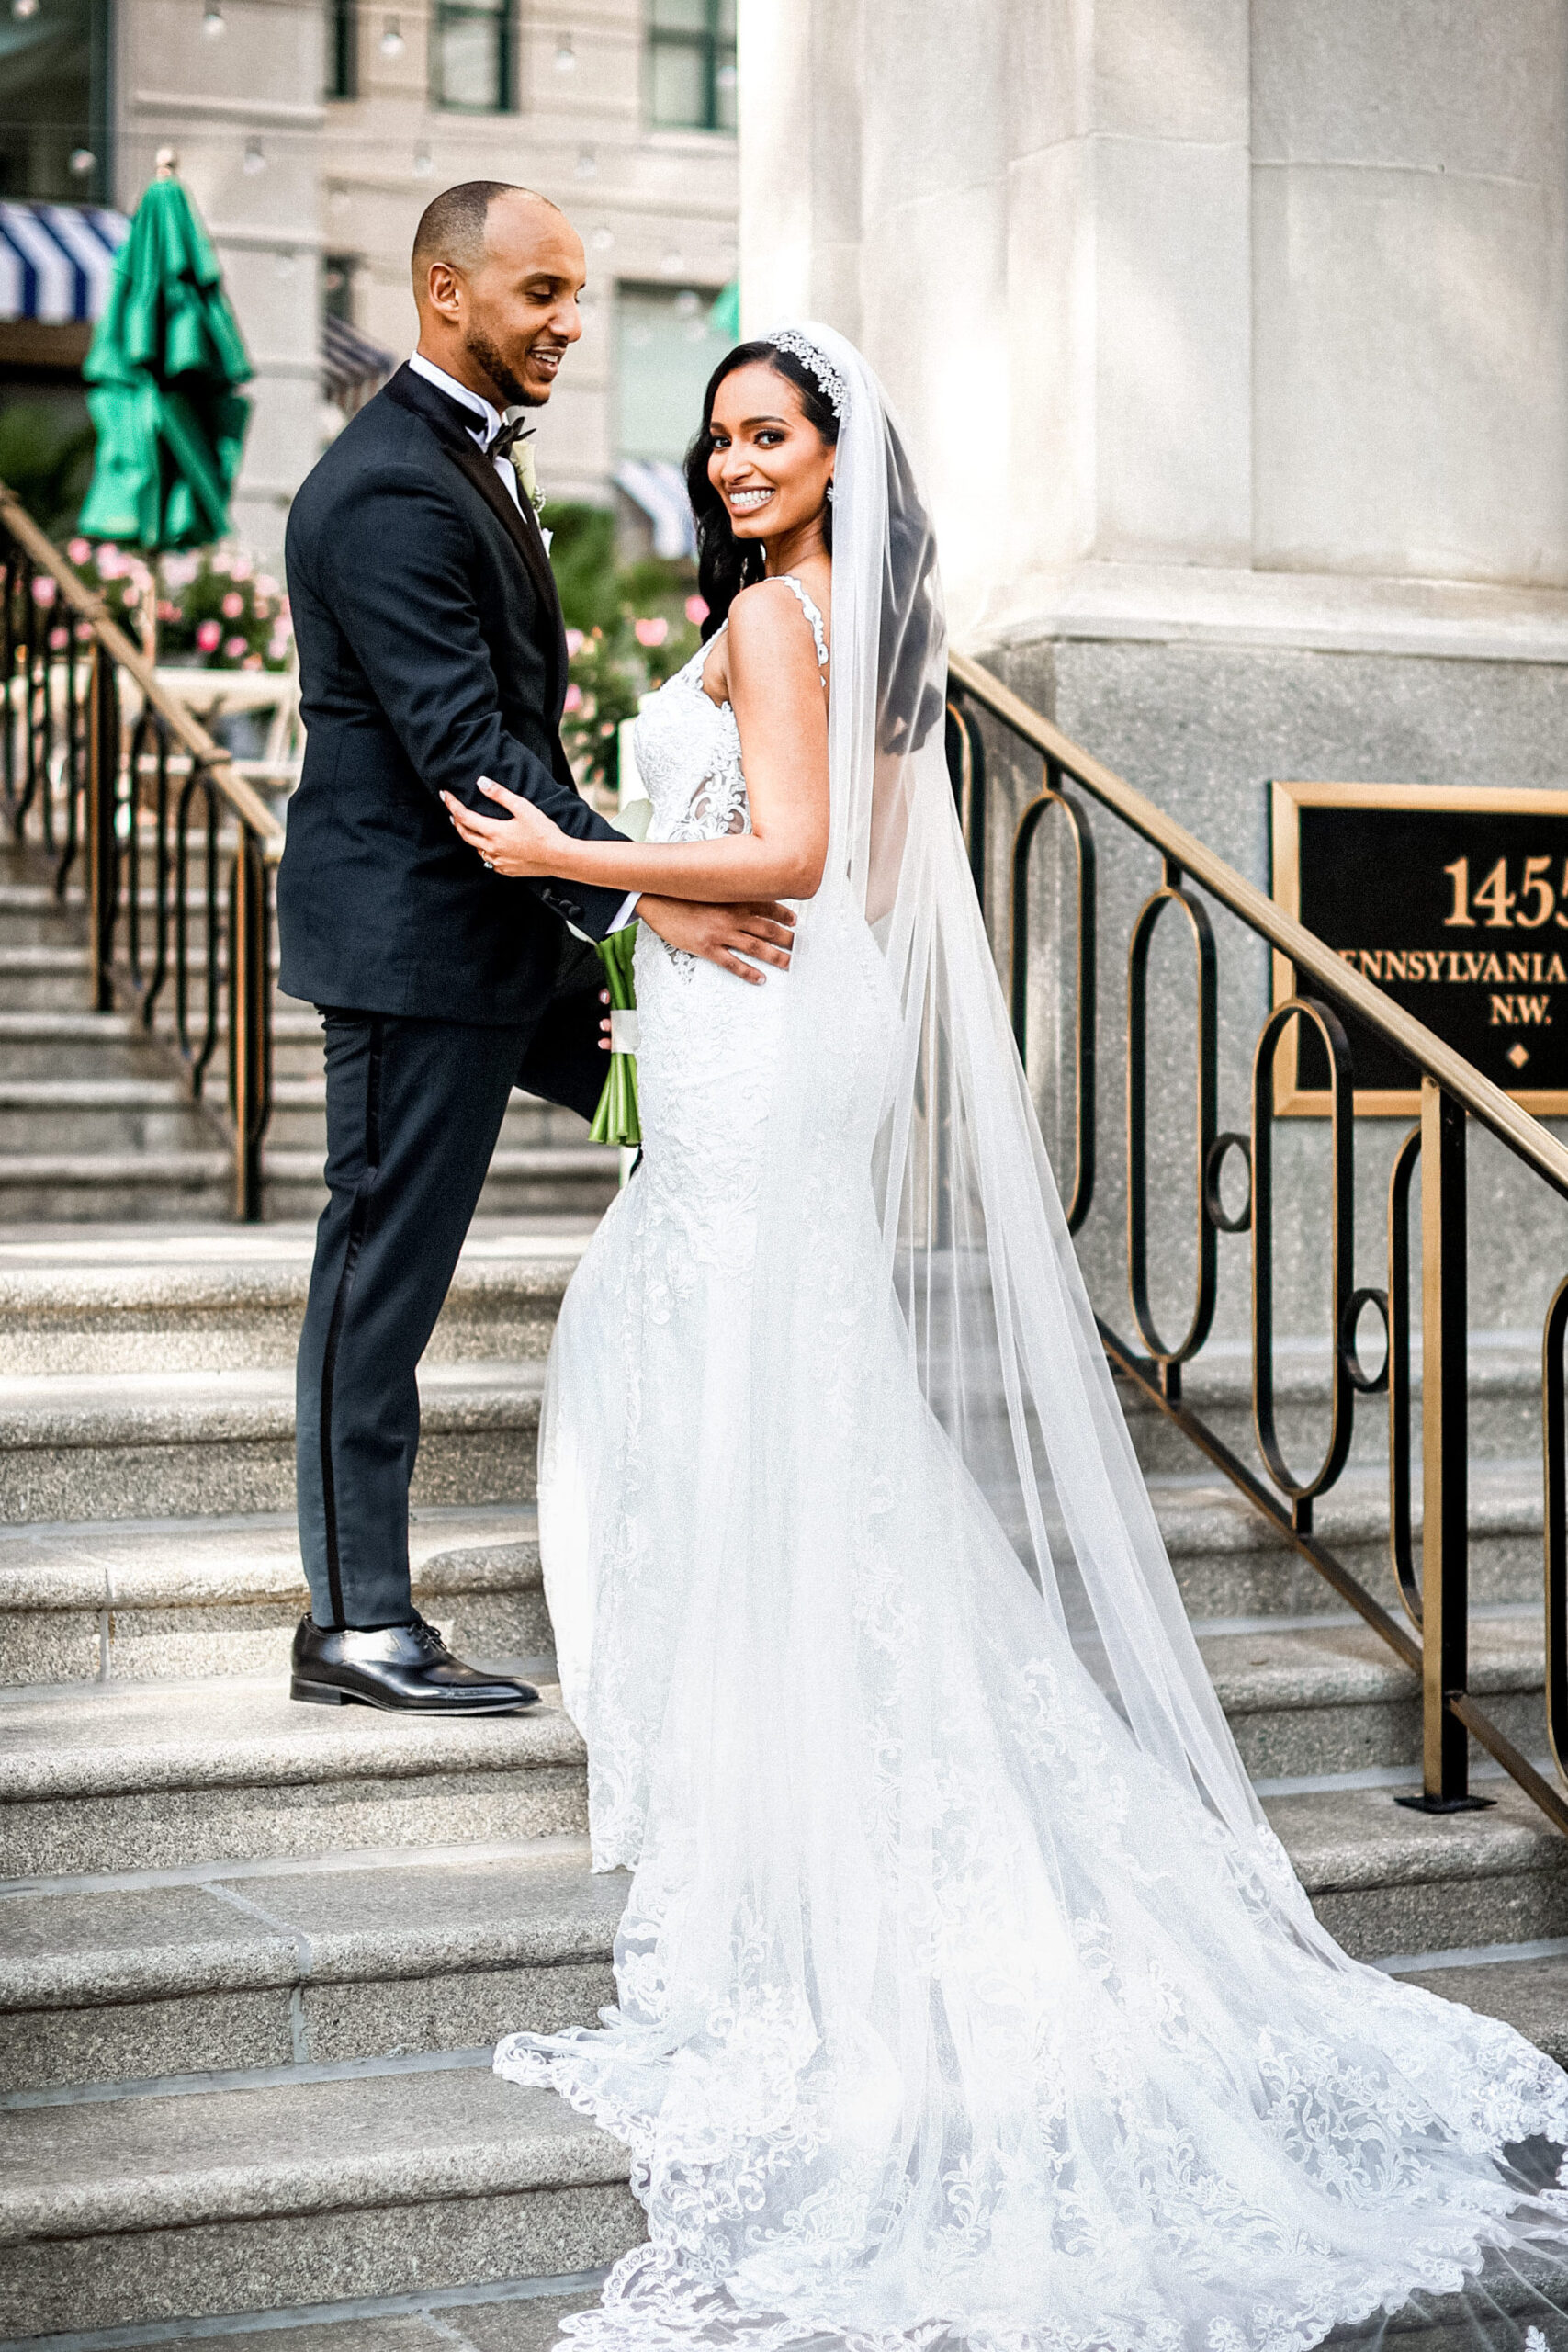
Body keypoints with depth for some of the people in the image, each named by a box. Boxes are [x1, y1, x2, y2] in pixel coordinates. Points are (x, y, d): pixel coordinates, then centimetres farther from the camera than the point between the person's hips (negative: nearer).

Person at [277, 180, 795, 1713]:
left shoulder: (469, 452, 13)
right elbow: (462, 747, -25)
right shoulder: (389, 492, -19)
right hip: (416, 941, -10)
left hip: (512, 925, 10)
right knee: (384, 1272, -2)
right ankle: (355, 1624, 8)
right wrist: (637, 898, -28)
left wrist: (600, 880, 20)